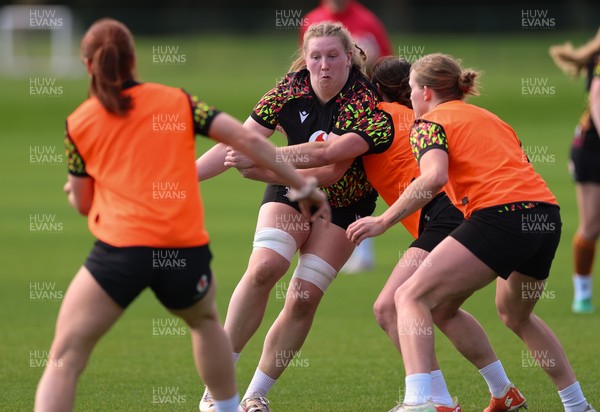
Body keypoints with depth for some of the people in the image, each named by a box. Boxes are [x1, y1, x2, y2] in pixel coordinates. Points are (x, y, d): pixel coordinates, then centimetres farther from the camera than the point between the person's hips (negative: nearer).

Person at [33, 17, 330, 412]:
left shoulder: (78, 123, 10)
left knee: (64, 360, 1)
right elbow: (247, 139, 3)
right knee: (206, 320, 35)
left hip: (120, 250, -2)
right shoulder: (178, 101, 11)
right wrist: (304, 186, 10)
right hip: (186, 252, 2)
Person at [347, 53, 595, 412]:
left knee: (412, 296, -7)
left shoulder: (430, 122, 6)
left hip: (502, 215, -8)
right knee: (514, 312, 32)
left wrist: (383, 221, -11)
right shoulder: (489, 118, 30)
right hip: (547, 212, 8)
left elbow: (434, 177, -13)